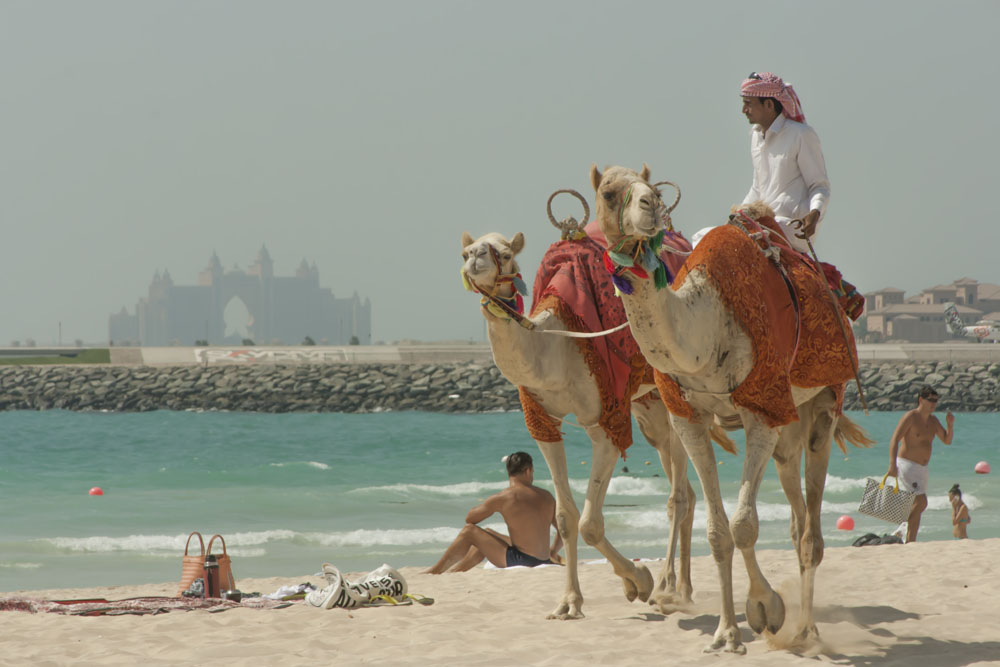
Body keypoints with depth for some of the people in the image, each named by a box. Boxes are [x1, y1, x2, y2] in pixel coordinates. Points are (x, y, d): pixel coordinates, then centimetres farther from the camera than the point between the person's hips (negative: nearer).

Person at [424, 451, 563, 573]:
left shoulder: (501, 499, -9)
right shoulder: (546, 496, 6)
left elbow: (469, 518, 5)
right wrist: (553, 553, 26)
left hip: (521, 562, -7)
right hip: (543, 563, 7)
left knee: (469, 531, 5)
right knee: (487, 534, 28)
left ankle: (436, 570, 17)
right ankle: (453, 571, 38)